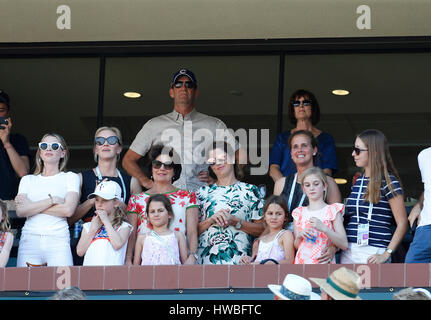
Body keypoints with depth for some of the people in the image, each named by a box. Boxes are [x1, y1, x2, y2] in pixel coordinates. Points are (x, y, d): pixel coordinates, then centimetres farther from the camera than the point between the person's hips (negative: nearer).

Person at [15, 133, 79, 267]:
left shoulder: (70, 177, 12)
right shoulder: (27, 179, 18)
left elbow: (68, 210, -4)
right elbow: (20, 211, 2)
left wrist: (32, 206, -2)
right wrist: (52, 200, -6)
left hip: (58, 240, -2)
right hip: (29, 239, 2)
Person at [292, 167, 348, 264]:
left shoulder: (332, 210, 4)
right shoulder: (299, 213, 15)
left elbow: (344, 245, -5)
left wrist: (323, 228, -16)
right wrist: (299, 236, -4)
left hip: (323, 263, -3)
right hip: (301, 262, 3)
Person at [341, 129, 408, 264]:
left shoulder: (388, 182, -5)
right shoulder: (358, 181, 16)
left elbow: (402, 223, -9)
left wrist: (386, 254, -16)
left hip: (372, 253, -7)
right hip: (348, 252, 7)